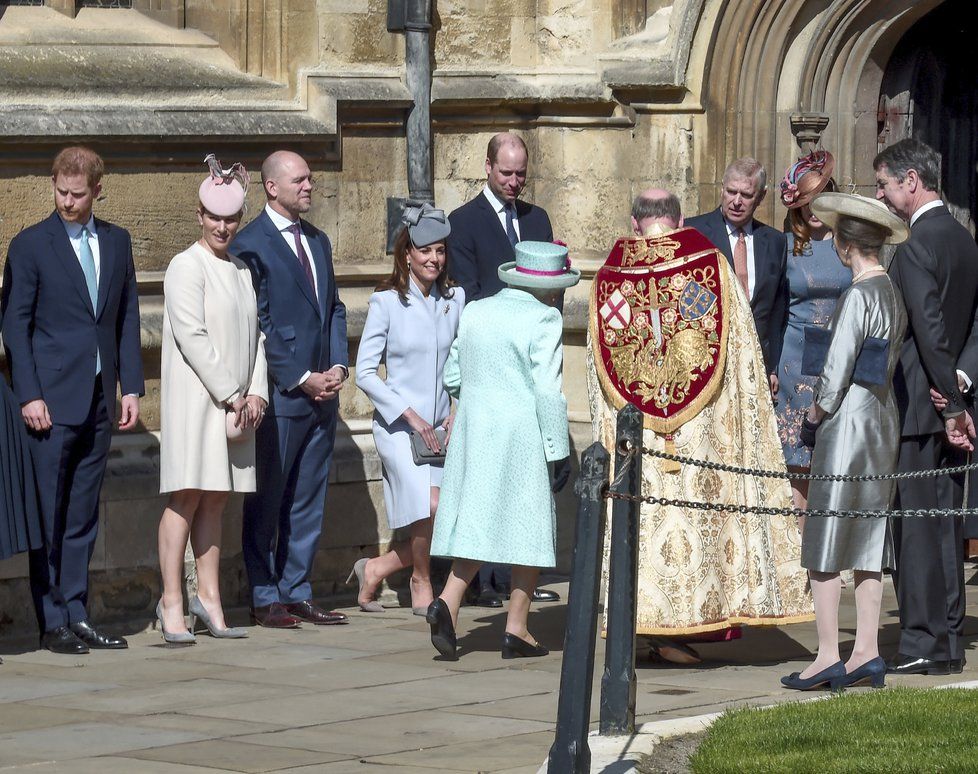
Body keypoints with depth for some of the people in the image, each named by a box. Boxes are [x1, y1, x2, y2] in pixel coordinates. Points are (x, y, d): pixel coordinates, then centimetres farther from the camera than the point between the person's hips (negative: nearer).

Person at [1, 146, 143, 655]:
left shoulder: (116, 242, 12)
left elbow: (128, 317, 14)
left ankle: (76, 614, 12)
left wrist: (131, 387, 6)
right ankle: (52, 622, 1)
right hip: (52, 400, -5)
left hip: (99, 402, 5)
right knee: (47, 515, -3)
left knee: (83, 517, 7)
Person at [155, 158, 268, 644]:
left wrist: (256, 392, 1)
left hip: (237, 400, 6)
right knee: (186, 496, -8)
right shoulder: (187, 266, -6)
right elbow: (192, 336, -12)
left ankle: (209, 598, 10)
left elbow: (255, 333, 15)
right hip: (195, 397, -6)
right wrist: (230, 394, -12)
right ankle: (172, 603, -7)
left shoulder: (241, 270, 16)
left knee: (215, 499, 7)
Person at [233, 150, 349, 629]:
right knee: (267, 501, 1)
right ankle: (265, 598, 7)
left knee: (309, 500, 10)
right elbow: (257, 325, -12)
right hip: (279, 393, -7)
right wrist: (302, 378, -13)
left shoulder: (318, 241, 16)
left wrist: (337, 366, 2)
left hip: (322, 392, 7)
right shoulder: (250, 245, -8)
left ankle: (297, 592, 16)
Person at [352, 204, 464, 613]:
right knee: (429, 506, -23)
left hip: (441, 428, 5)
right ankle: (421, 585, 3)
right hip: (397, 426, -5)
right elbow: (365, 372, -6)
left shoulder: (455, 299, 7)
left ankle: (374, 570, 22)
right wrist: (410, 415, -11)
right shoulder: (386, 302, -5)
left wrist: (457, 411, 1)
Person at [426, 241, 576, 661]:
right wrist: (560, 450, -9)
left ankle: (448, 602, -14)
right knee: (528, 527, 5)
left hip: (472, 429, 5)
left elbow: (453, 377, 14)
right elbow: (548, 390, -13)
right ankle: (516, 630, 6)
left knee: (477, 524, 9)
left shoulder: (474, 312, 8)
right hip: (522, 435, -5)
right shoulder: (543, 319, -10)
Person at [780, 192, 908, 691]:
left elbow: (836, 370, -17)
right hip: (885, 418, 9)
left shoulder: (858, 296, -16)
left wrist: (814, 416, -2)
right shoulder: (895, 293, 9)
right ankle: (866, 654, 12)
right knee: (868, 539, 11)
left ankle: (828, 656, -2)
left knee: (826, 542, -3)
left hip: (848, 421, -9)